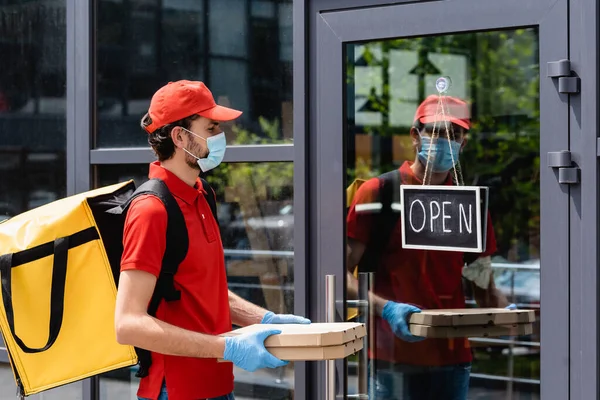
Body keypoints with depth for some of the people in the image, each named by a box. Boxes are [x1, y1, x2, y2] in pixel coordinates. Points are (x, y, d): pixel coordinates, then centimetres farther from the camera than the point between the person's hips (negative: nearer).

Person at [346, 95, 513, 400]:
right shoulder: (377, 192, -1)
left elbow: (484, 287, 16)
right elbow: (342, 272, -4)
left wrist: (505, 312, -6)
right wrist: (385, 308, -21)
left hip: (452, 356, 4)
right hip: (395, 359, -4)